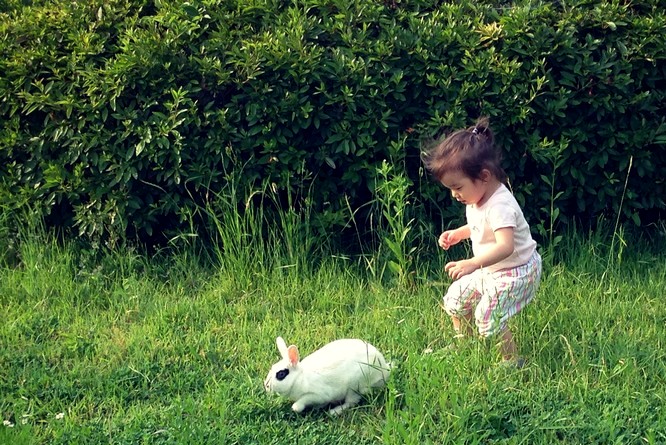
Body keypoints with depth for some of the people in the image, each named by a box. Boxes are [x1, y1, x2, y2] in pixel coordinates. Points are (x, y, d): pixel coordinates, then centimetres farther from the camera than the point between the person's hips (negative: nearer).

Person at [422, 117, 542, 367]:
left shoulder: (500, 205, -32)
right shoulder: (477, 199, -2)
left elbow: (505, 246, -44)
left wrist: (472, 264, -55)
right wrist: (458, 233, 3)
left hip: (514, 271, -10)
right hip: (490, 270, 10)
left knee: (488, 316, -15)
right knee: (455, 299, 12)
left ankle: (512, 362, 3)